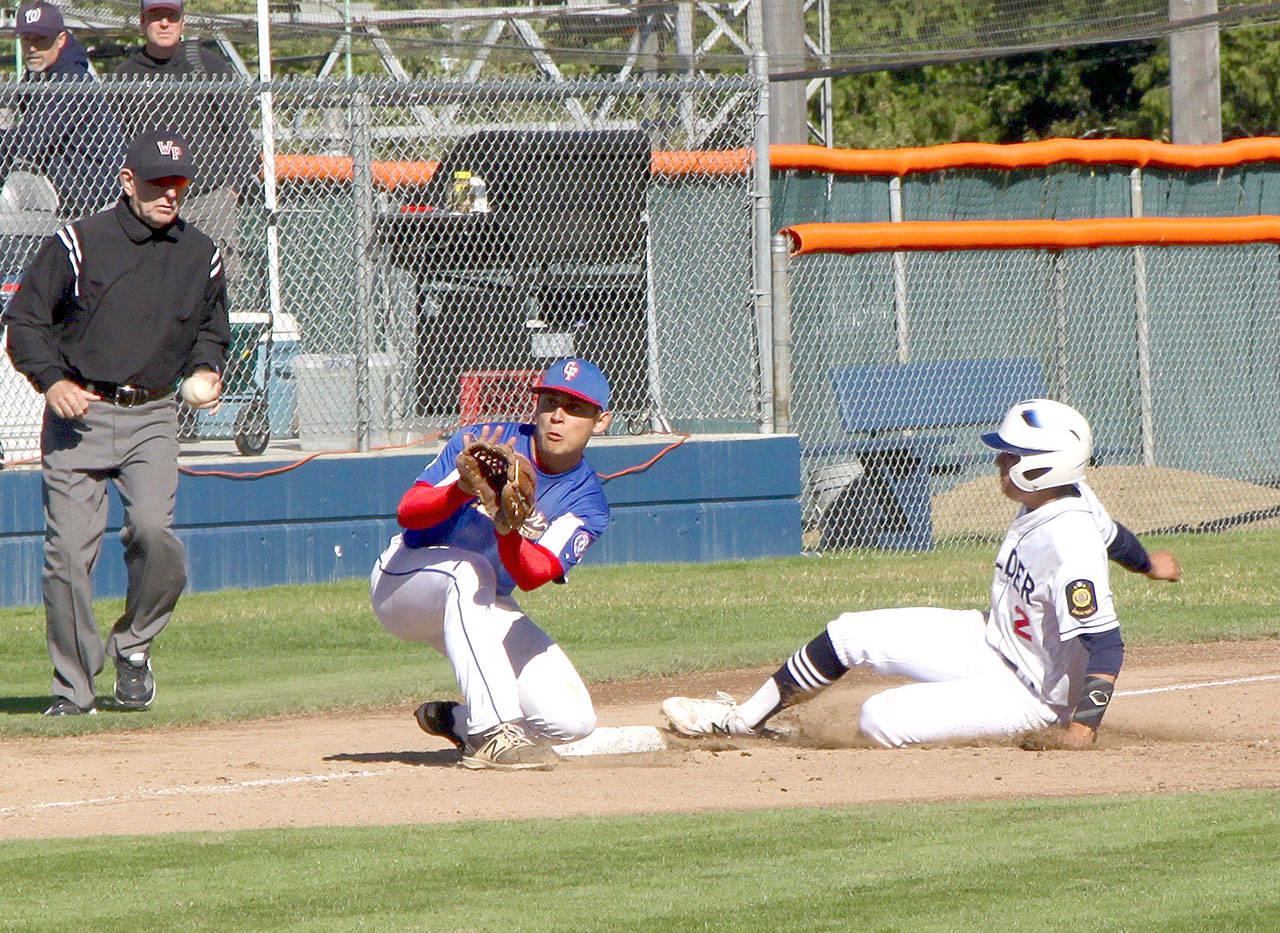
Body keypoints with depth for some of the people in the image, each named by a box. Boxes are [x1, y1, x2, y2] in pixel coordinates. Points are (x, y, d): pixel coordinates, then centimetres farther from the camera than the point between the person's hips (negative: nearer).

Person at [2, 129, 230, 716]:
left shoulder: (200, 256, 10)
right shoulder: (77, 244, -3)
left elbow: (212, 331, 25)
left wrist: (206, 370, 4)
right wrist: (52, 381, -15)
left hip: (151, 416, 2)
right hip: (78, 411, -2)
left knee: (153, 529, -21)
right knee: (68, 551, -7)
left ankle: (134, 645, 5)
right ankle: (73, 690, 5)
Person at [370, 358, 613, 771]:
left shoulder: (587, 503, -8)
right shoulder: (480, 445, -16)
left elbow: (531, 576, -26)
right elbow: (408, 512, -26)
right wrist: (464, 490, -45)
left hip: (483, 609, 4)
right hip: (401, 581, -4)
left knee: (571, 720, -14)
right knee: (469, 568, -40)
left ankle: (456, 720, 13)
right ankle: (492, 734, -42)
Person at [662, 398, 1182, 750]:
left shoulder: (1070, 546, -34)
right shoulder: (1068, 497, -5)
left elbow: (1104, 641, -38)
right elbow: (1110, 533, 18)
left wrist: (1085, 722, -48)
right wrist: (1145, 562, 40)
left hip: (1024, 693, -10)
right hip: (989, 640, 10)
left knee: (881, 721, -22)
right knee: (848, 635, 8)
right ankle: (748, 718, 26)